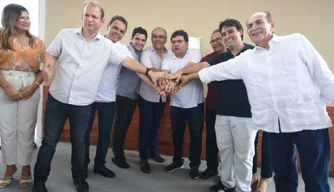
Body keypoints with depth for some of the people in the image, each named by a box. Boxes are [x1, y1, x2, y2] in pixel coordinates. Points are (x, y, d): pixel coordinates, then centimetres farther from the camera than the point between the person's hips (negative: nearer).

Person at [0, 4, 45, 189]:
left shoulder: (37, 42, 8)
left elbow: (44, 69, 4)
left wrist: (34, 86, -11)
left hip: (30, 88, 1)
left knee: (26, 129, 4)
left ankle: (26, 168, 18)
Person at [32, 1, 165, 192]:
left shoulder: (107, 46, 0)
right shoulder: (66, 34, 1)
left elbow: (127, 61, 0)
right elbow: (51, 53, 8)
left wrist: (149, 72, -5)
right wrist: (48, 65, -14)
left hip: (83, 103, 0)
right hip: (57, 98, 0)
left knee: (79, 142, 13)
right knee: (49, 141, 7)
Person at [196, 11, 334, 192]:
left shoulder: (296, 41, 2)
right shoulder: (245, 59, 9)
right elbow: (215, 71, 13)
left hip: (309, 120, -2)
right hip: (275, 125, 3)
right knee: (283, 175, 15)